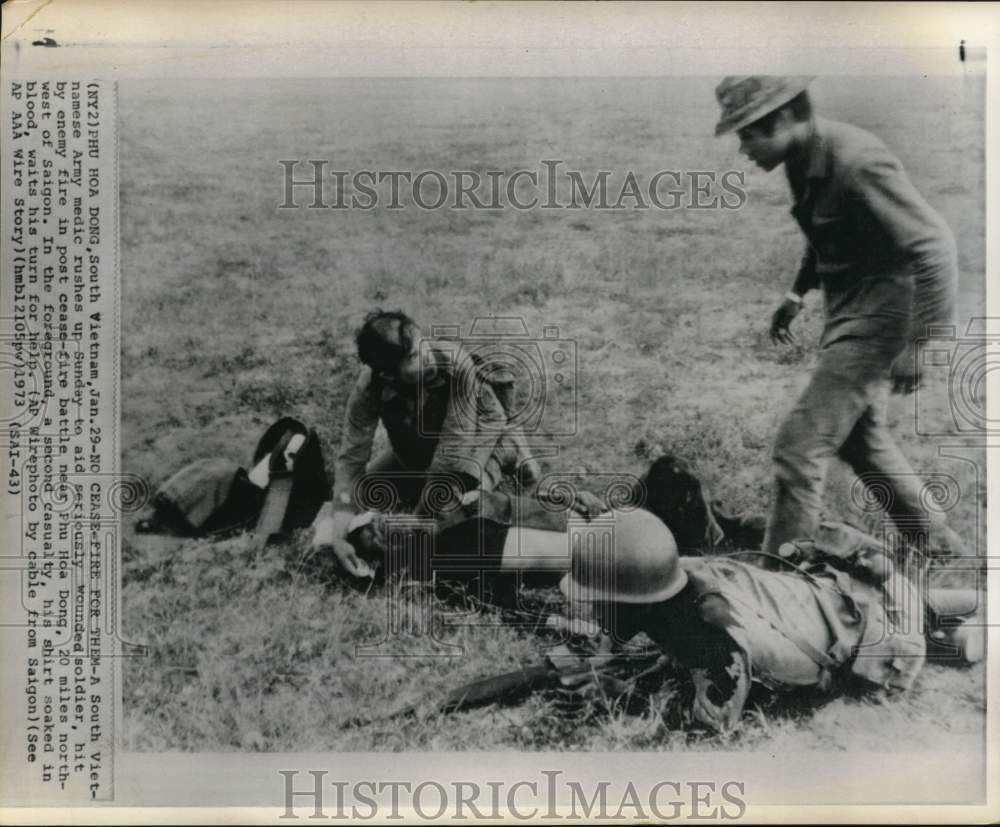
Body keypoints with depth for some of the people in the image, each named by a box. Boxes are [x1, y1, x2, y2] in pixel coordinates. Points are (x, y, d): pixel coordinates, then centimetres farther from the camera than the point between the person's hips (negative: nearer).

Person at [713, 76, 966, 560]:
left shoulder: (857, 162, -25)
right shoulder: (806, 161, 3)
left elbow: (935, 247, -26)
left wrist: (918, 345, -26)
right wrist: (799, 291, 15)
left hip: (878, 320, -10)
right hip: (850, 316, 10)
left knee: (800, 444, -10)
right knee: (861, 441, 21)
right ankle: (941, 547, 38)